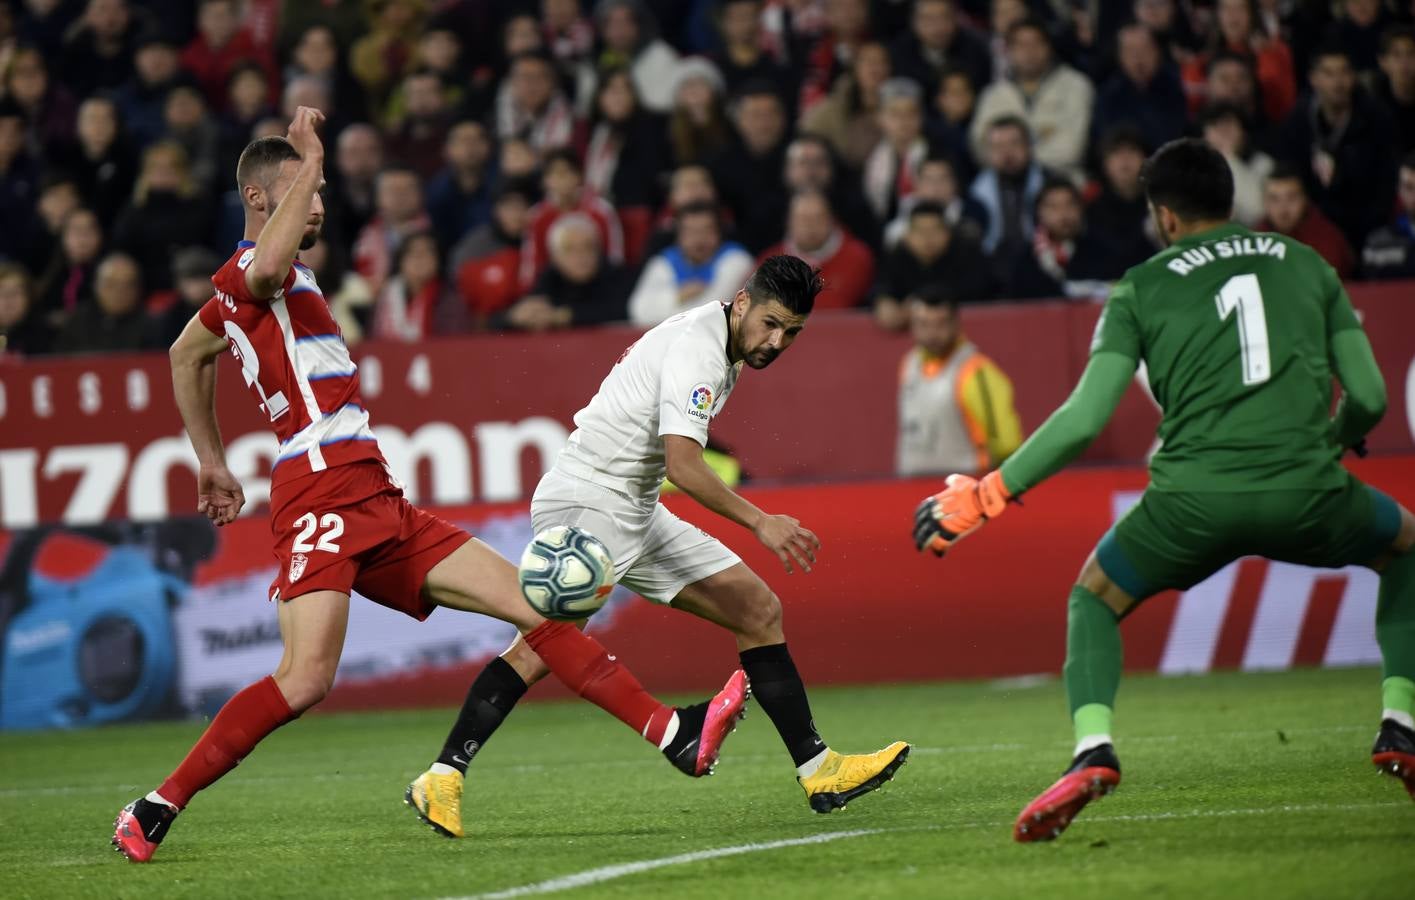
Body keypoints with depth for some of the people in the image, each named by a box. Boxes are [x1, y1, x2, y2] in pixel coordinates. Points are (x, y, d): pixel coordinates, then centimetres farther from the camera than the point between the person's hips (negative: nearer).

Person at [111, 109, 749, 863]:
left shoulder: (240, 294, 24)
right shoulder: (248, 272, -5)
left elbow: (187, 355, 39)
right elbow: (269, 264, -32)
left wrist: (213, 462, 41)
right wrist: (310, 164, -21)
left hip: (376, 505, 10)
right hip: (322, 490, -10)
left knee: (539, 608, 3)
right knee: (305, 681, -24)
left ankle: (675, 736, 2)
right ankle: (153, 811, -13)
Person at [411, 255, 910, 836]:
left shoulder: (723, 348, 12)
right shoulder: (696, 348, -19)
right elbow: (682, 466, -30)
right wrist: (759, 522, -34)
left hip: (637, 515, 10)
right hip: (585, 501, -10)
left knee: (759, 611, 4)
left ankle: (817, 770, 4)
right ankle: (441, 777, -15)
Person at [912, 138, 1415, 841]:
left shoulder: (1141, 289, 11)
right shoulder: (1306, 264, 18)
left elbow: (1084, 420, 2)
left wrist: (984, 495, 11)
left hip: (1194, 497, -1)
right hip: (1305, 494, 1)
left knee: (1094, 596, 25)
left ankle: (1092, 750, -1)